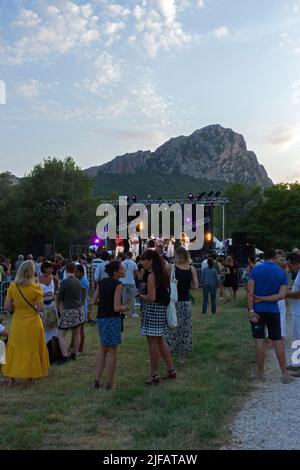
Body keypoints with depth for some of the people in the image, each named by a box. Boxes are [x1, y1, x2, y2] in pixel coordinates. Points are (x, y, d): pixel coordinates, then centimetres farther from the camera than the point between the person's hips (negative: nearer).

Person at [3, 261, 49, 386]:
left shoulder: (12, 287, -8)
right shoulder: (35, 288, -15)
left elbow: (7, 307, -6)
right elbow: (41, 308, -14)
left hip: (17, 323, 2)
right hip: (32, 324, -2)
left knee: (15, 349, 17)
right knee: (32, 350, 13)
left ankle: (12, 378, 23)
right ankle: (29, 378, 22)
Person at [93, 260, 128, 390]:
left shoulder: (102, 282, 5)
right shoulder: (117, 285, -14)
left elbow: (94, 301, 9)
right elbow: (117, 308, -19)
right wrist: (125, 308, 0)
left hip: (101, 318, 7)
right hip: (112, 318, -7)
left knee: (103, 349, 19)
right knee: (112, 351, 4)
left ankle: (97, 380, 20)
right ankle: (110, 384, 12)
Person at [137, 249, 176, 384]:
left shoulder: (151, 276, -17)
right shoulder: (162, 274, 10)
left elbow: (151, 298, -20)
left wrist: (139, 295, -5)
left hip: (152, 309, -9)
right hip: (162, 309, 9)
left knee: (153, 343, 1)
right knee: (160, 341, 18)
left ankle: (154, 375, 10)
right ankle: (171, 370, 24)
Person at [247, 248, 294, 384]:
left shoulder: (256, 270, -4)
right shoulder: (282, 273, 0)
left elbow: (250, 292, -11)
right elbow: (282, 295, -10)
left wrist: (251, 310, -12)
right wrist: (263, 298, -9)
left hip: (257, 310, 0)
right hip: (273, 311, 1)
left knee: (259, 340, 5)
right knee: (277, 341, 7)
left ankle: (260, 373, 11)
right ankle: (285, 374, 10)